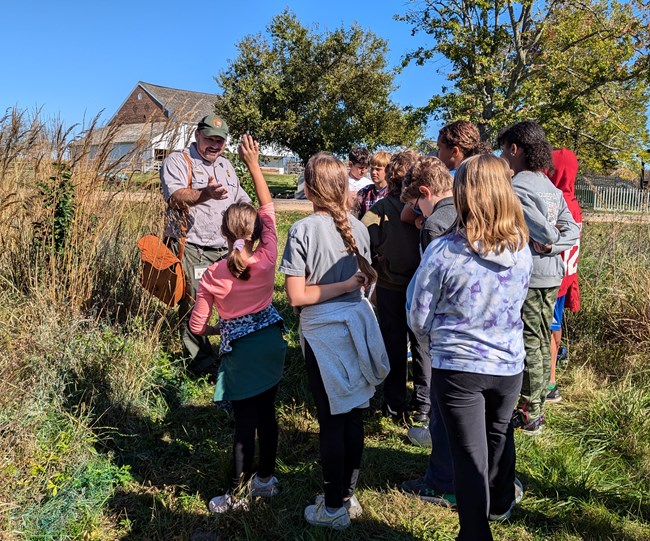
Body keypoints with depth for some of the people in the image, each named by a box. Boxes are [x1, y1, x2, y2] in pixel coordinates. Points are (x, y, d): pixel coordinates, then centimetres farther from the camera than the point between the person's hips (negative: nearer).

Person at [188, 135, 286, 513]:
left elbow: (197, 326, -6)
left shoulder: (213, 276, -13)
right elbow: (268, 206, 0)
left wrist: (218, 329, 15)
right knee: (267, 414, 17)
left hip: (240, 349, -3)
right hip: (271, 342, 3)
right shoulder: (268, 257, -12)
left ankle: (237, 493, 21)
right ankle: (267, 479, 33)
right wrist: (254, 164, 4)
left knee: (246, 422, 6)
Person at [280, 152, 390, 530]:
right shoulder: (358, 227, 2)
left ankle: (334, 508, 20)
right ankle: (348, 496, 31)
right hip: (356, 325, 5)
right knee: (353, 415, 15)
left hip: (323, 332, -5)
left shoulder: (303, 230, -13)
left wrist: (343, 286, -11)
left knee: (332, 420, 5)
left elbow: (296, 295, -17)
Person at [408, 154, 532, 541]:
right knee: (499, 436, 29)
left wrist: (432, 348, 11)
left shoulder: (443, 251, -20)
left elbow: (419, 315, -9)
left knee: (470, 457, 8)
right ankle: (501, 501, 53)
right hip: (509, 364, 5)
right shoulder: (522, 250, -6)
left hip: (458, 367, -5)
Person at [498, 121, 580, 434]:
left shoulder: (517, 186, -16)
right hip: (551, 275, 9)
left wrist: (552, 240, -2)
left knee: (528, 345, 0)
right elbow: (572, 229, 7)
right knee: (542, 342, 16)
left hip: (528, 276, -9)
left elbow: (544, 231, -21)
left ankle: (528, 417, 11)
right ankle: (537, 407, 29)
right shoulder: (550, 186, 11)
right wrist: (552, 246, -6)